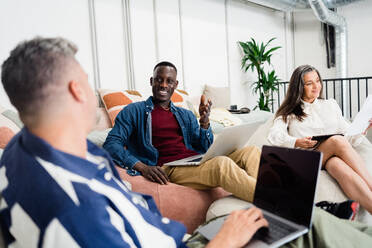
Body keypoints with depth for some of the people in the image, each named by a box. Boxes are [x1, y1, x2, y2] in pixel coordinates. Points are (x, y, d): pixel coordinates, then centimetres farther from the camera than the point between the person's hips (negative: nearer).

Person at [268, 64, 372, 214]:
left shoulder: (331, 104, 27)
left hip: (332, 157, 3)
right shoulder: (290, 111, 16)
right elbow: (274, 135, -2)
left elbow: (348, 135, 20)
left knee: (343, 171, -33)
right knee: (337, 141, -32)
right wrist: (296, 142, -20)